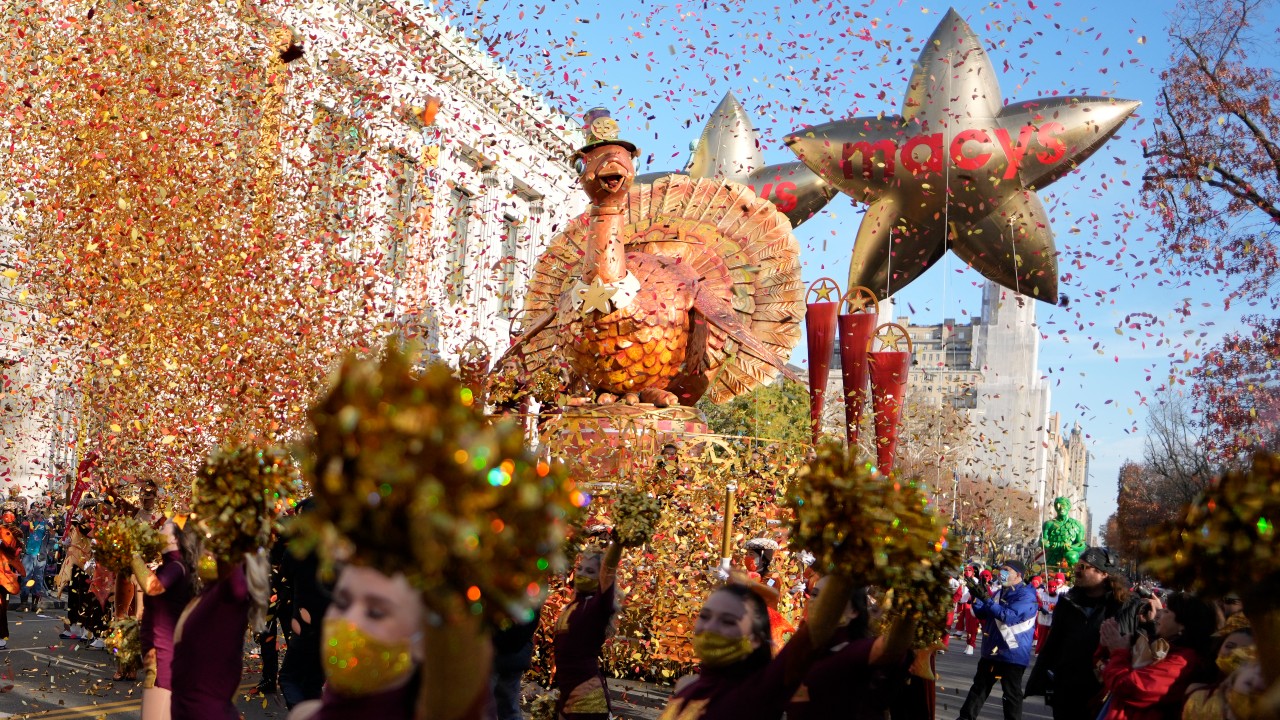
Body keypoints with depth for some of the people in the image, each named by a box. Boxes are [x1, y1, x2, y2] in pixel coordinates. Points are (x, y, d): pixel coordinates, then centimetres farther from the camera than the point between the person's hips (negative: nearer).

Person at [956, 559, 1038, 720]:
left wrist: (986, 599, -29)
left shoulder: (1026, 595, -14)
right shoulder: (999, 593, 11)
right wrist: (976, 598, -4)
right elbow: (982, 614, 14)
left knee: (1011, 693, 4)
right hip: (991, 651, 8)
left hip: (1012, 653, -8)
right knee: (979, 687, 15)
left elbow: (1009, 616, -27)